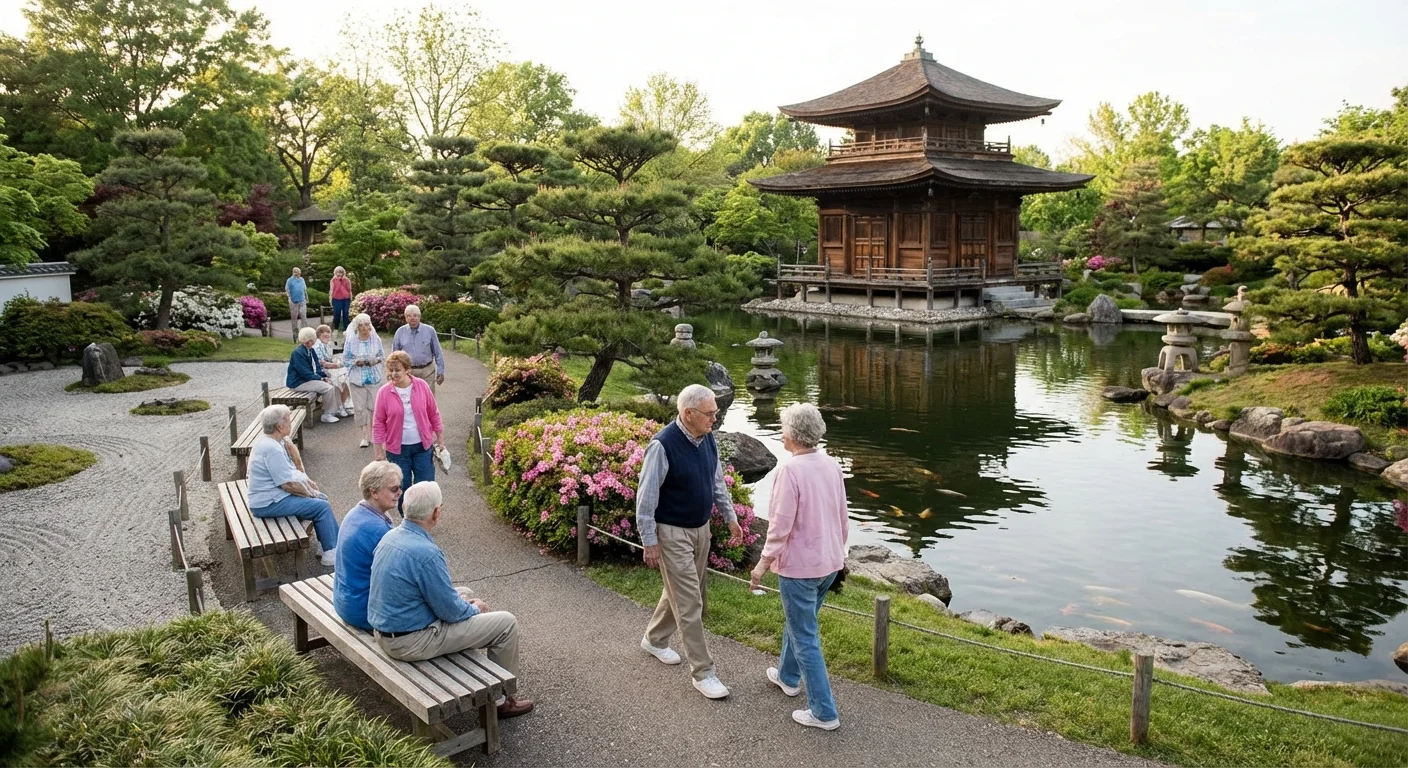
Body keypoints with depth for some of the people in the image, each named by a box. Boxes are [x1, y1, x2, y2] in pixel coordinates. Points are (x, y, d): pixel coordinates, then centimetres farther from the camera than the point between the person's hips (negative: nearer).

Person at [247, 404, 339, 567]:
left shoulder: (268, 441, 8)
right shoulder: (272, 449, -25)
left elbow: (291, 469, 18)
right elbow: (288, 484, -24)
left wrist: (307, 481, 6)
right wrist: (310, 493, -9)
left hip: (273, 494, 11)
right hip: (269, 504, -11)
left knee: (322, 498, 12)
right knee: (322, 506, -13)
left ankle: (325, 544, 16)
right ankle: (331, 553, -5)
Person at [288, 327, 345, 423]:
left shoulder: (311, 350, 10)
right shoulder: (298, 353, -20)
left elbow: (317, 366, 16)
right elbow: (305, 373, -22)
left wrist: (324, 376, -1)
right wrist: (320, 379, -17)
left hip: (311, 378, 10)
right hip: (299, 382, -10)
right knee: (328, 388, -22)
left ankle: (337, 409, 10)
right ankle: (327, 414, -11)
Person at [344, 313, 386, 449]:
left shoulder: (376, 339, -2)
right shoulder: (350, 340, -7)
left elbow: (382, 356, 8)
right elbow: (345, 359, -1)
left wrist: (377, 360, -14)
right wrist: (357, 362, -19)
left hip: (374, 377, 1)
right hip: (357, 378, -1)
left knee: (373, 406, 3)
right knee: (360, 407, 1)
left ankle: (370, 434, 18)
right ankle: (365, 435, 10)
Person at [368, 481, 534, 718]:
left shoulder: (392, 535, -1)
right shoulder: (425, 552, -28)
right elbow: (450, 611, -18)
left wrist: (459, 598, 12)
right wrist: (474, 609, 2)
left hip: (384, 631, 9)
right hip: (411, 642, -9)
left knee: (465, 594, 28)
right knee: (506, 623, -2)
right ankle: (499, 698, 15)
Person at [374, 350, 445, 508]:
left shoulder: (422, 386, -5)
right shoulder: (384, 392, -8)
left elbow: (434, 414, 3)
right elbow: (378, 423, -3)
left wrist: (440, 440, 4)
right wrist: (379, 451, -3)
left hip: (422, 446, 1)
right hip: (397, 448, -1)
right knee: (402, 487, 9)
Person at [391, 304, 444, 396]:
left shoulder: (429, 330, -3)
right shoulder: (400, 332, 1)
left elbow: (438, 353, 1)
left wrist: (440, 372, -1)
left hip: (427, 371, -1)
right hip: (407, 371, 1)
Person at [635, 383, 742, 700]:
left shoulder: (707, 439, -2)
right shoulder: (663, 446, -24)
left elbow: (717, 481, 13)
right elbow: (646, 496, -19)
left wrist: (730, 516, 16)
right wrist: (650, 541, -16)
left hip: (701, 528, 8)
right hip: (673, 533, -8)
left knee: (678, 591, 22)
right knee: (689, 603, -3)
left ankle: (654, 639, 45)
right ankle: (703, 673, 8)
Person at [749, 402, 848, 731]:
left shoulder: (790, 471, -23)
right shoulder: (832, 465, -1)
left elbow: (781, 524, -21)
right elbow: (842, 516, 9)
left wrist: (764, 562, -9)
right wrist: (840, 550, 24)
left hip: (799, 566, -8)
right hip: (828, 562, 8)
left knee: (805, 638, 3)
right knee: (797, 622, 27)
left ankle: (824, 712, 9)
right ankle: (788, 676, 45)